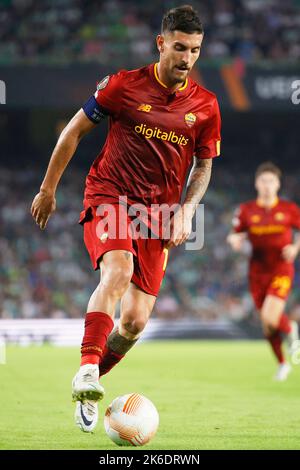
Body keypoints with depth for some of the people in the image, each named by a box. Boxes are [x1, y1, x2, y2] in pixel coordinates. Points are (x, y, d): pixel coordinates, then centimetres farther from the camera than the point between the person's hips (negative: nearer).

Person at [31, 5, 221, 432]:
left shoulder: (205, 106, 2)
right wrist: (48, 190, 7)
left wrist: (186, 211, -5)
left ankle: (87, 389, 20)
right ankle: (87, 370, -36)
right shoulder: (125, 85, -5)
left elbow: (204, 165, 13)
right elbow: (74, 131, 5)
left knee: (135, 321, -3)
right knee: (118, 271, -34)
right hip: (108, 195, -3)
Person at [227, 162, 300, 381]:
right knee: (267, 327, 6)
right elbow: (237, 235, 8)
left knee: (270, 317, -21)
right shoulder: (246, 210, 2)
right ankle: (282, 363, 28)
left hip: (281, 270, -3)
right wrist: (234, 240, -15)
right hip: (258, 271, 3)